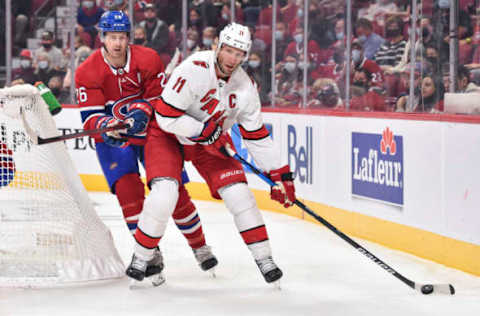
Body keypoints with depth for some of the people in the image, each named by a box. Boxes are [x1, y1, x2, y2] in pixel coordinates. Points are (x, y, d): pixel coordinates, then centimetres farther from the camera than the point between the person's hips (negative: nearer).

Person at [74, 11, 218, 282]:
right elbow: (90, 116, -17)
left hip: (151, 130, 0)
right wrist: (107, 126, -38)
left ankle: (200, 246, 15)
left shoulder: (148, 59, -13)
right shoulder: (88, 72, -14)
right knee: (128, 189, -17)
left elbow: (161, 97, -8)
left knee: (174, 189, -2)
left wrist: (143, 112, -28)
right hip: (112, 138, 0)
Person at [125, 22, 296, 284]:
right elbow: (166, 117, -28)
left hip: (210, 143, 5)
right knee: (164, 195, -22)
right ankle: (140, 258, -3)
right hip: (168, 135, -5)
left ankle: (264, 259, 3)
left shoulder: (245, 87, -11)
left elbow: (256, 135, -1)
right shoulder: (194, 70, -29)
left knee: (237, 192, -8)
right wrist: (206, 131, -28)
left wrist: (279, 173, -3)